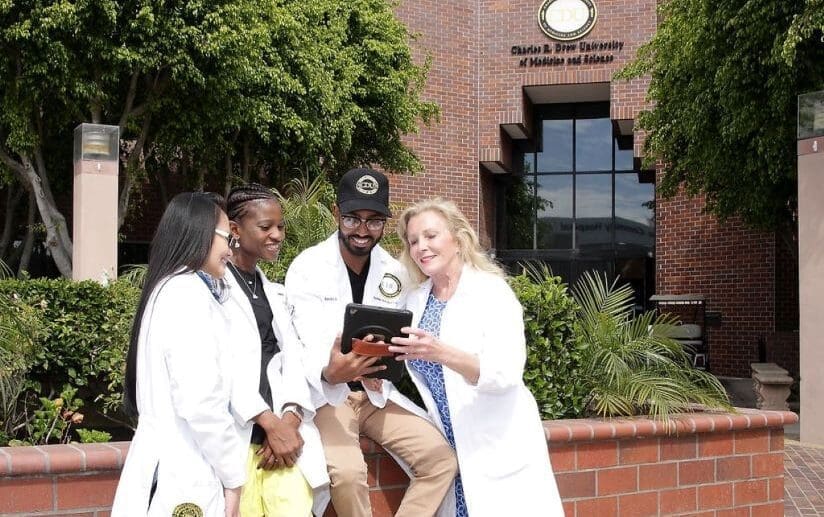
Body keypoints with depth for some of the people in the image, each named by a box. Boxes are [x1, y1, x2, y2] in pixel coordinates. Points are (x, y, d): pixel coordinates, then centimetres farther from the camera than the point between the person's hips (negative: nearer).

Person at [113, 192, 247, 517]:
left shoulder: (170, 289, 17)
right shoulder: (188, 294, -13)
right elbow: (201, 403, -21)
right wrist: (233, 477, -12)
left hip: (175, 470, 9)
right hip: (185, 479, -9)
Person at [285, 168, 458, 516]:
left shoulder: (394, 272, 5)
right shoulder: (307, 268, -10)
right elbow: (306, 345, -18)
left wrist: (382, 369, -18)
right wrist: (331, 373, -42)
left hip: (377, 394, 5)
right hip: (326, 394, -5)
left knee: (441, 458, -12)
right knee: (348, 471, -31)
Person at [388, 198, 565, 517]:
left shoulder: (491, 290, -9)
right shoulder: (415, 301, 7)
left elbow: (506, 373, -22)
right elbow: (418, 371, 11)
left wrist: (443, 353, -37)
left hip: (499, 448, -4)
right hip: (450, 448, 5)